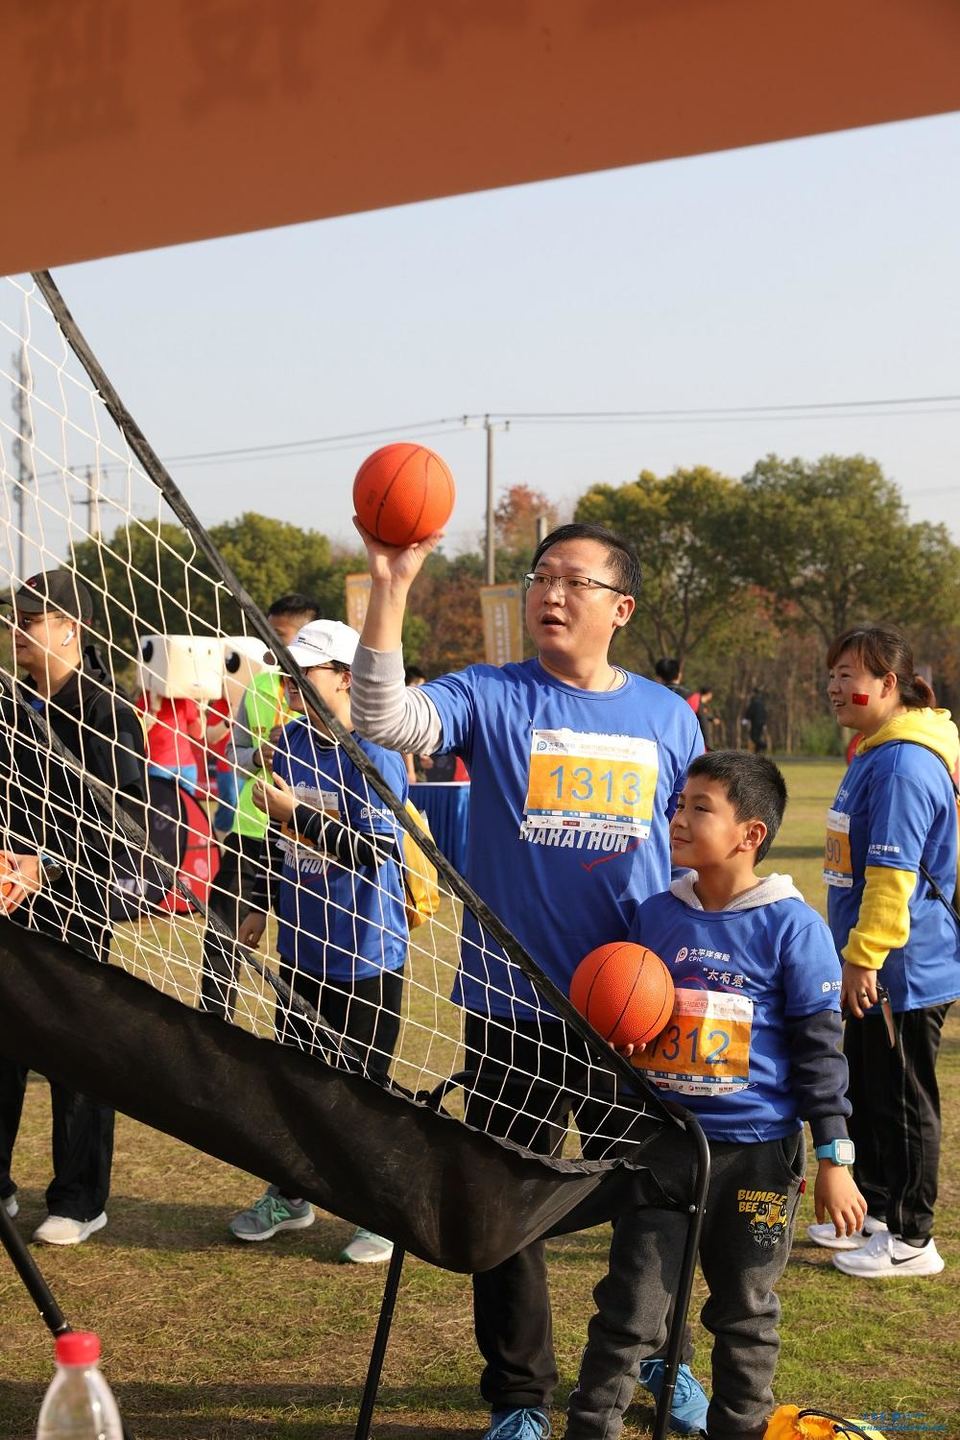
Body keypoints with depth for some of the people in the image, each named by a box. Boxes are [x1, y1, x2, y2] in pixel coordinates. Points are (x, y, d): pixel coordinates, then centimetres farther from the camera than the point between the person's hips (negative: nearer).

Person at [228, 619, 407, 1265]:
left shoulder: (374, 752, -18)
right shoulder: (290, 740, 6)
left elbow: (376, 850, -25)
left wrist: (297, 814, -24)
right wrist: (261, 905, 20)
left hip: (365, 953, -7)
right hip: (301, 944, 7)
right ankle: (289, 1195, 36)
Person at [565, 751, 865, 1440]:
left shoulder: (794, 928, -8)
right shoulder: (654, 916, 3)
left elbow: (819, 1049, -6)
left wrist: (834, 1158, -7)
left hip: (757, 1151, -2)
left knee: (746, 1312, 13)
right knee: (630, 1307, 4)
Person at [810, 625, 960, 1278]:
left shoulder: (903, 765, -22)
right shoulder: (875, 755, 11)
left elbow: (893, 876, -26)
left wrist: (863, 959, -24)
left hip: (904, 973, -10)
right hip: (876, 973, 10)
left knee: (903, 1104, 2)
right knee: (867, 1096, 20)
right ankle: (875, 1211, 34)